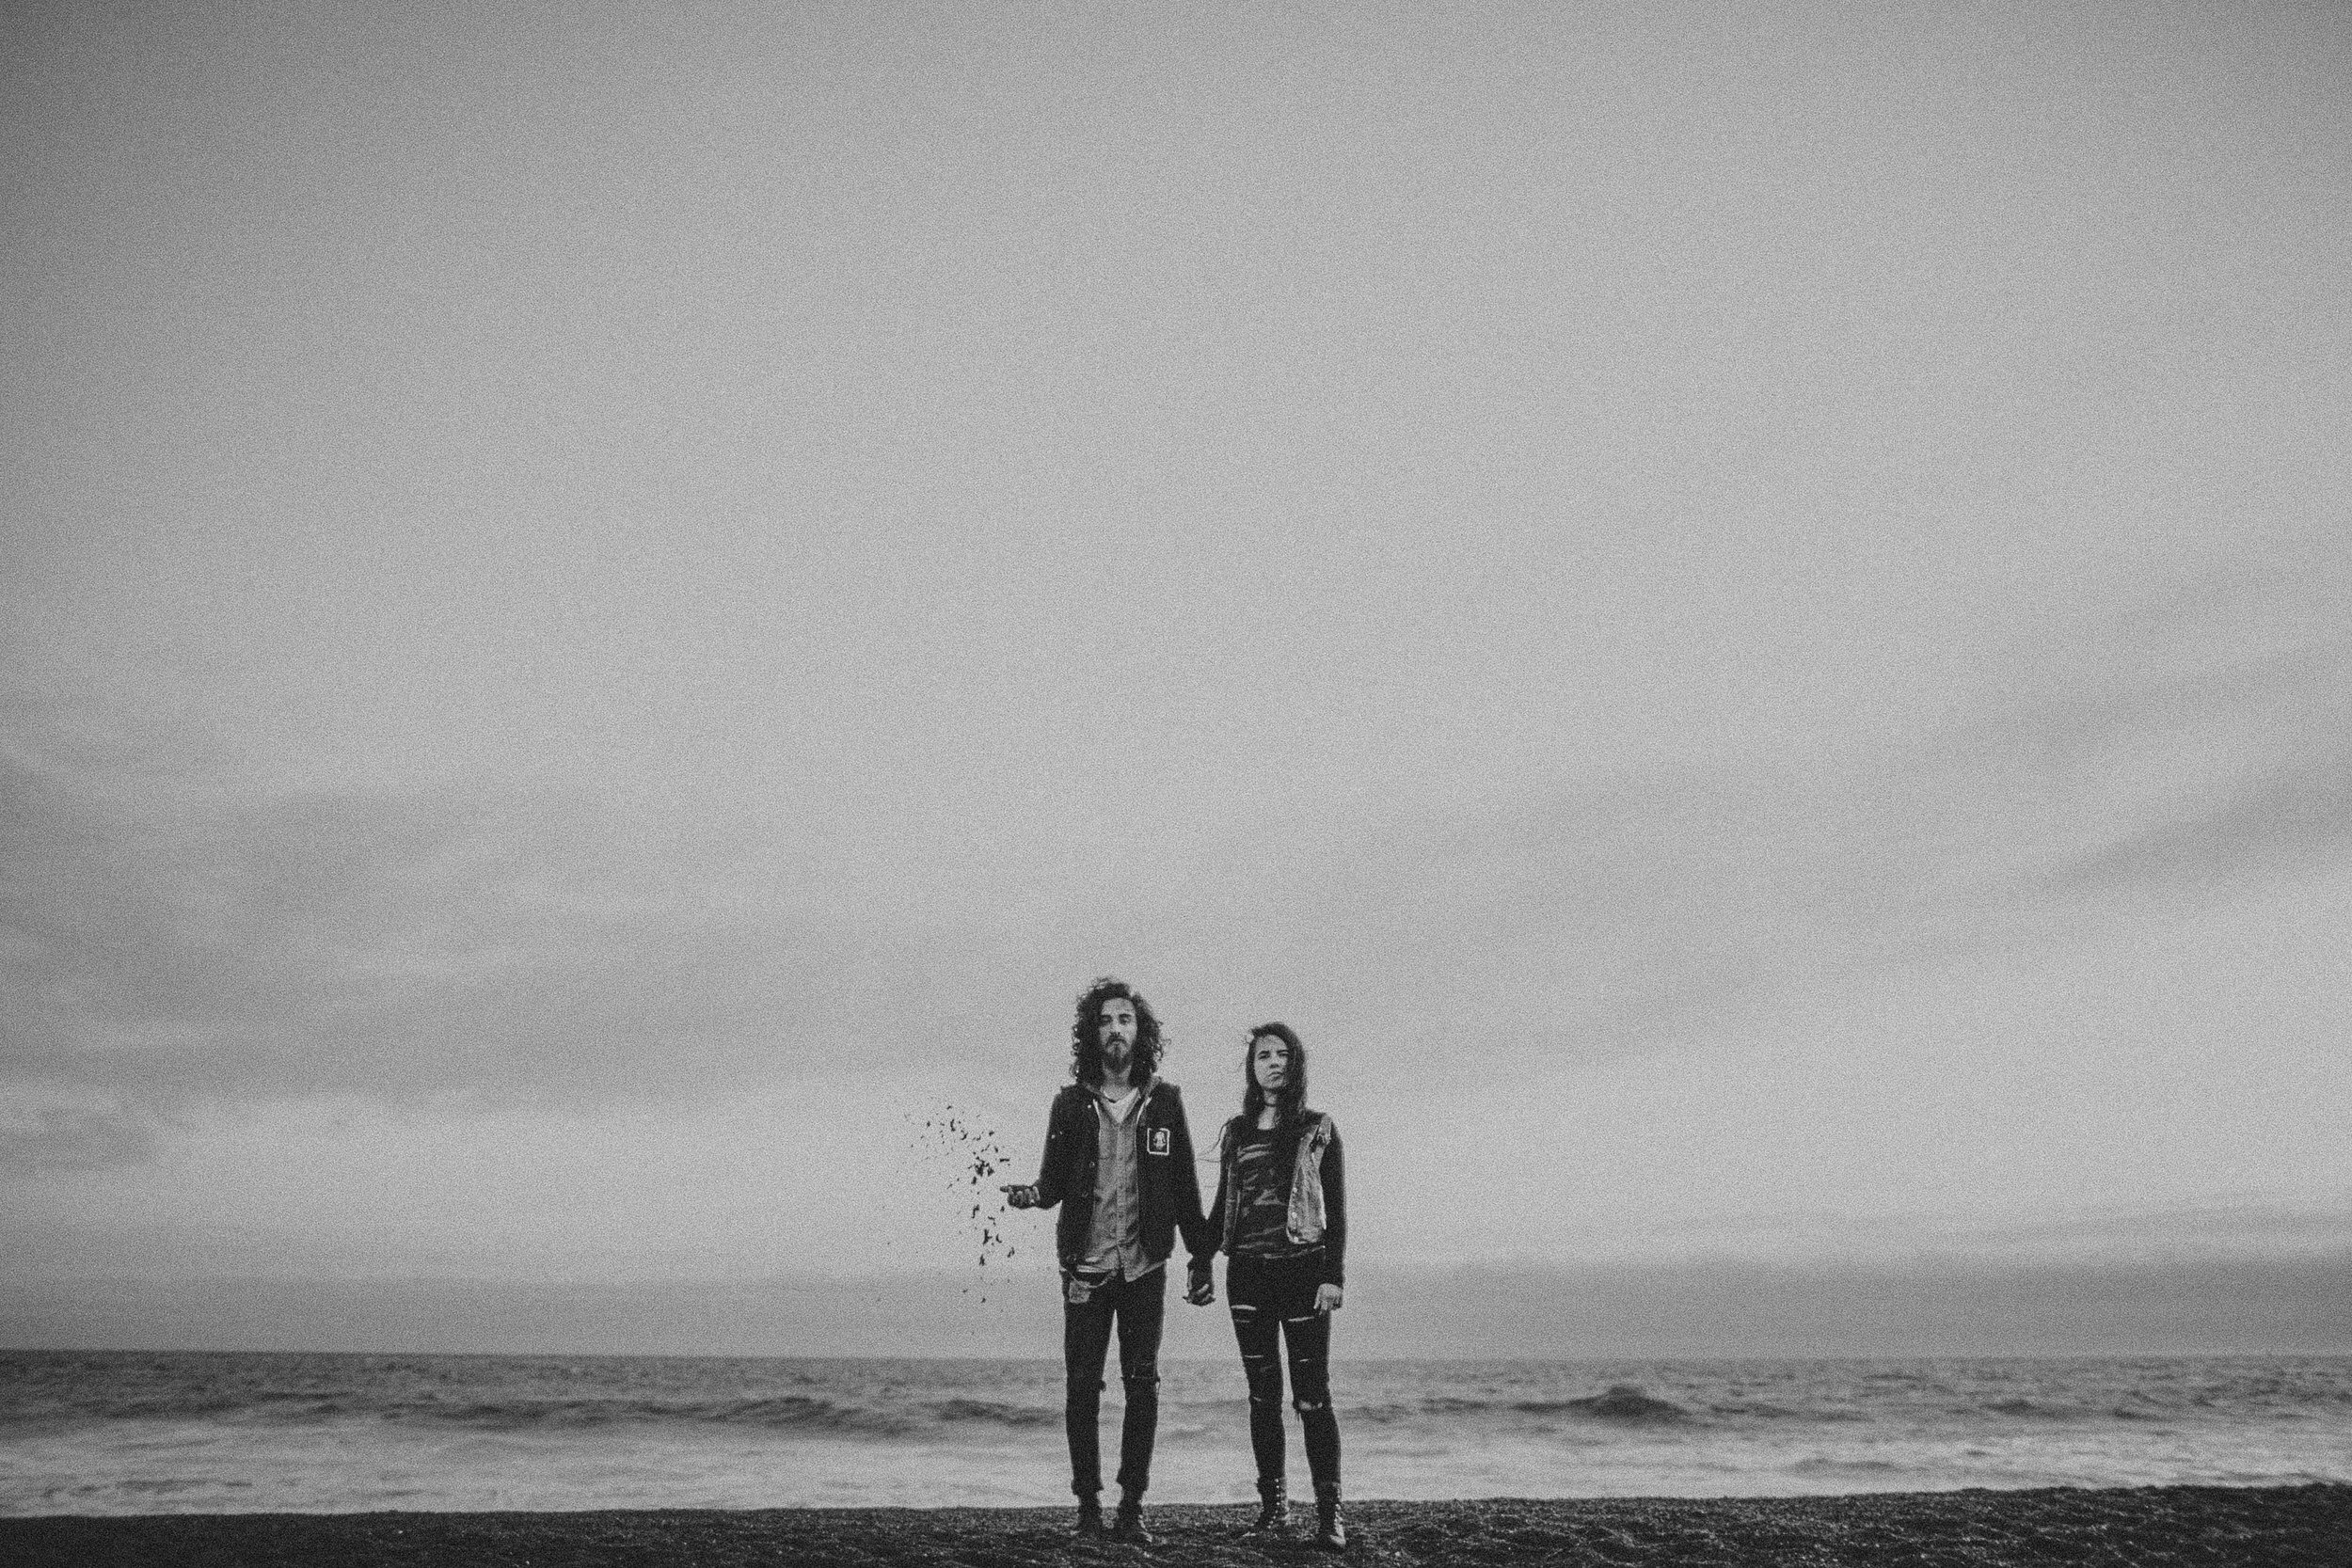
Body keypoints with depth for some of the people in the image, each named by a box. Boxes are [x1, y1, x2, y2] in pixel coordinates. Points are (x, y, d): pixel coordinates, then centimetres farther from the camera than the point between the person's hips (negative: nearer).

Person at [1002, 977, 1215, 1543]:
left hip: (1145, 1267, 0)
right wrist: (1031, 1195, -18)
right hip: (1085, 1267, 0)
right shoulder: (1070, 1103, 3)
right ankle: (1088, 1504, 13)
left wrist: (1201, 1259, 4)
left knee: (1142, 1385, 0)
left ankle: (1132, 1507, 9)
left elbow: (1185, 1187, 6)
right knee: (1082, 1388, 1)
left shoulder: (1164, 1101, 3)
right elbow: (1054, 1182, 5)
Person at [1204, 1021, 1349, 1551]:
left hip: (1303, 1268, -3)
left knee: (1312, 1395, -5)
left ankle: (1329, 1513, -1)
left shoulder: (1317, 1129, 3)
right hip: (1247, 1270, 3)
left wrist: (1334, 1276, -8)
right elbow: (1221, 1208, 15)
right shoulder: (1236, 1132, 12)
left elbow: (1336, 1210, 0)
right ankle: (1273, 1506, 12)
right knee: (1262, 1392, 6)